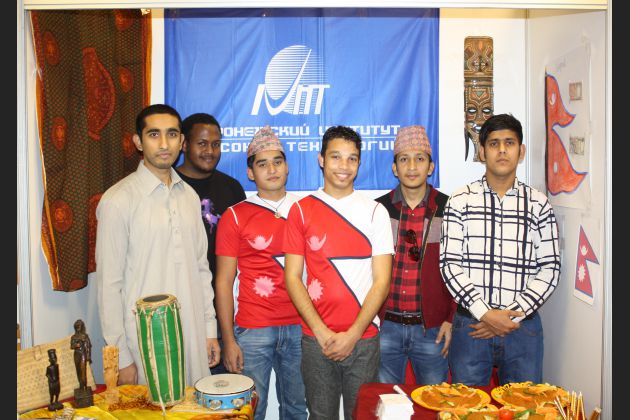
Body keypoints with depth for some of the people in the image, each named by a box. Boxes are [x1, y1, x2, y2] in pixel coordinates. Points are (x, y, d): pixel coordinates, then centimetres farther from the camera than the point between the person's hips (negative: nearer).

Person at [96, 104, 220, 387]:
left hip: (193, 335, 5)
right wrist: (121, 358, -10)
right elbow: (109, 284, -10)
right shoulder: (119, 200, -11)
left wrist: (210, 329, 9)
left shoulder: (189, 196, 7)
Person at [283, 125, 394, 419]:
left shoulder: (375, 211, 2)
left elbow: (382, 281, -2)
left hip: (363, 337, 0)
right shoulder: (301, 210, 2)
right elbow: (292, 278, -1)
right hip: (316, 339, 0)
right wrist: (322, 332, -9)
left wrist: (352, 334, -10)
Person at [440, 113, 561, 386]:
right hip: (470, 323, -1)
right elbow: (449, 264, -5)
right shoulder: (461, 200, 0)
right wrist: (485, 314, -13)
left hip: (523, 325, 1)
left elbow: (550, 268, 2)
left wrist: (513, 314, -9)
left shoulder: (538, 204, 4)